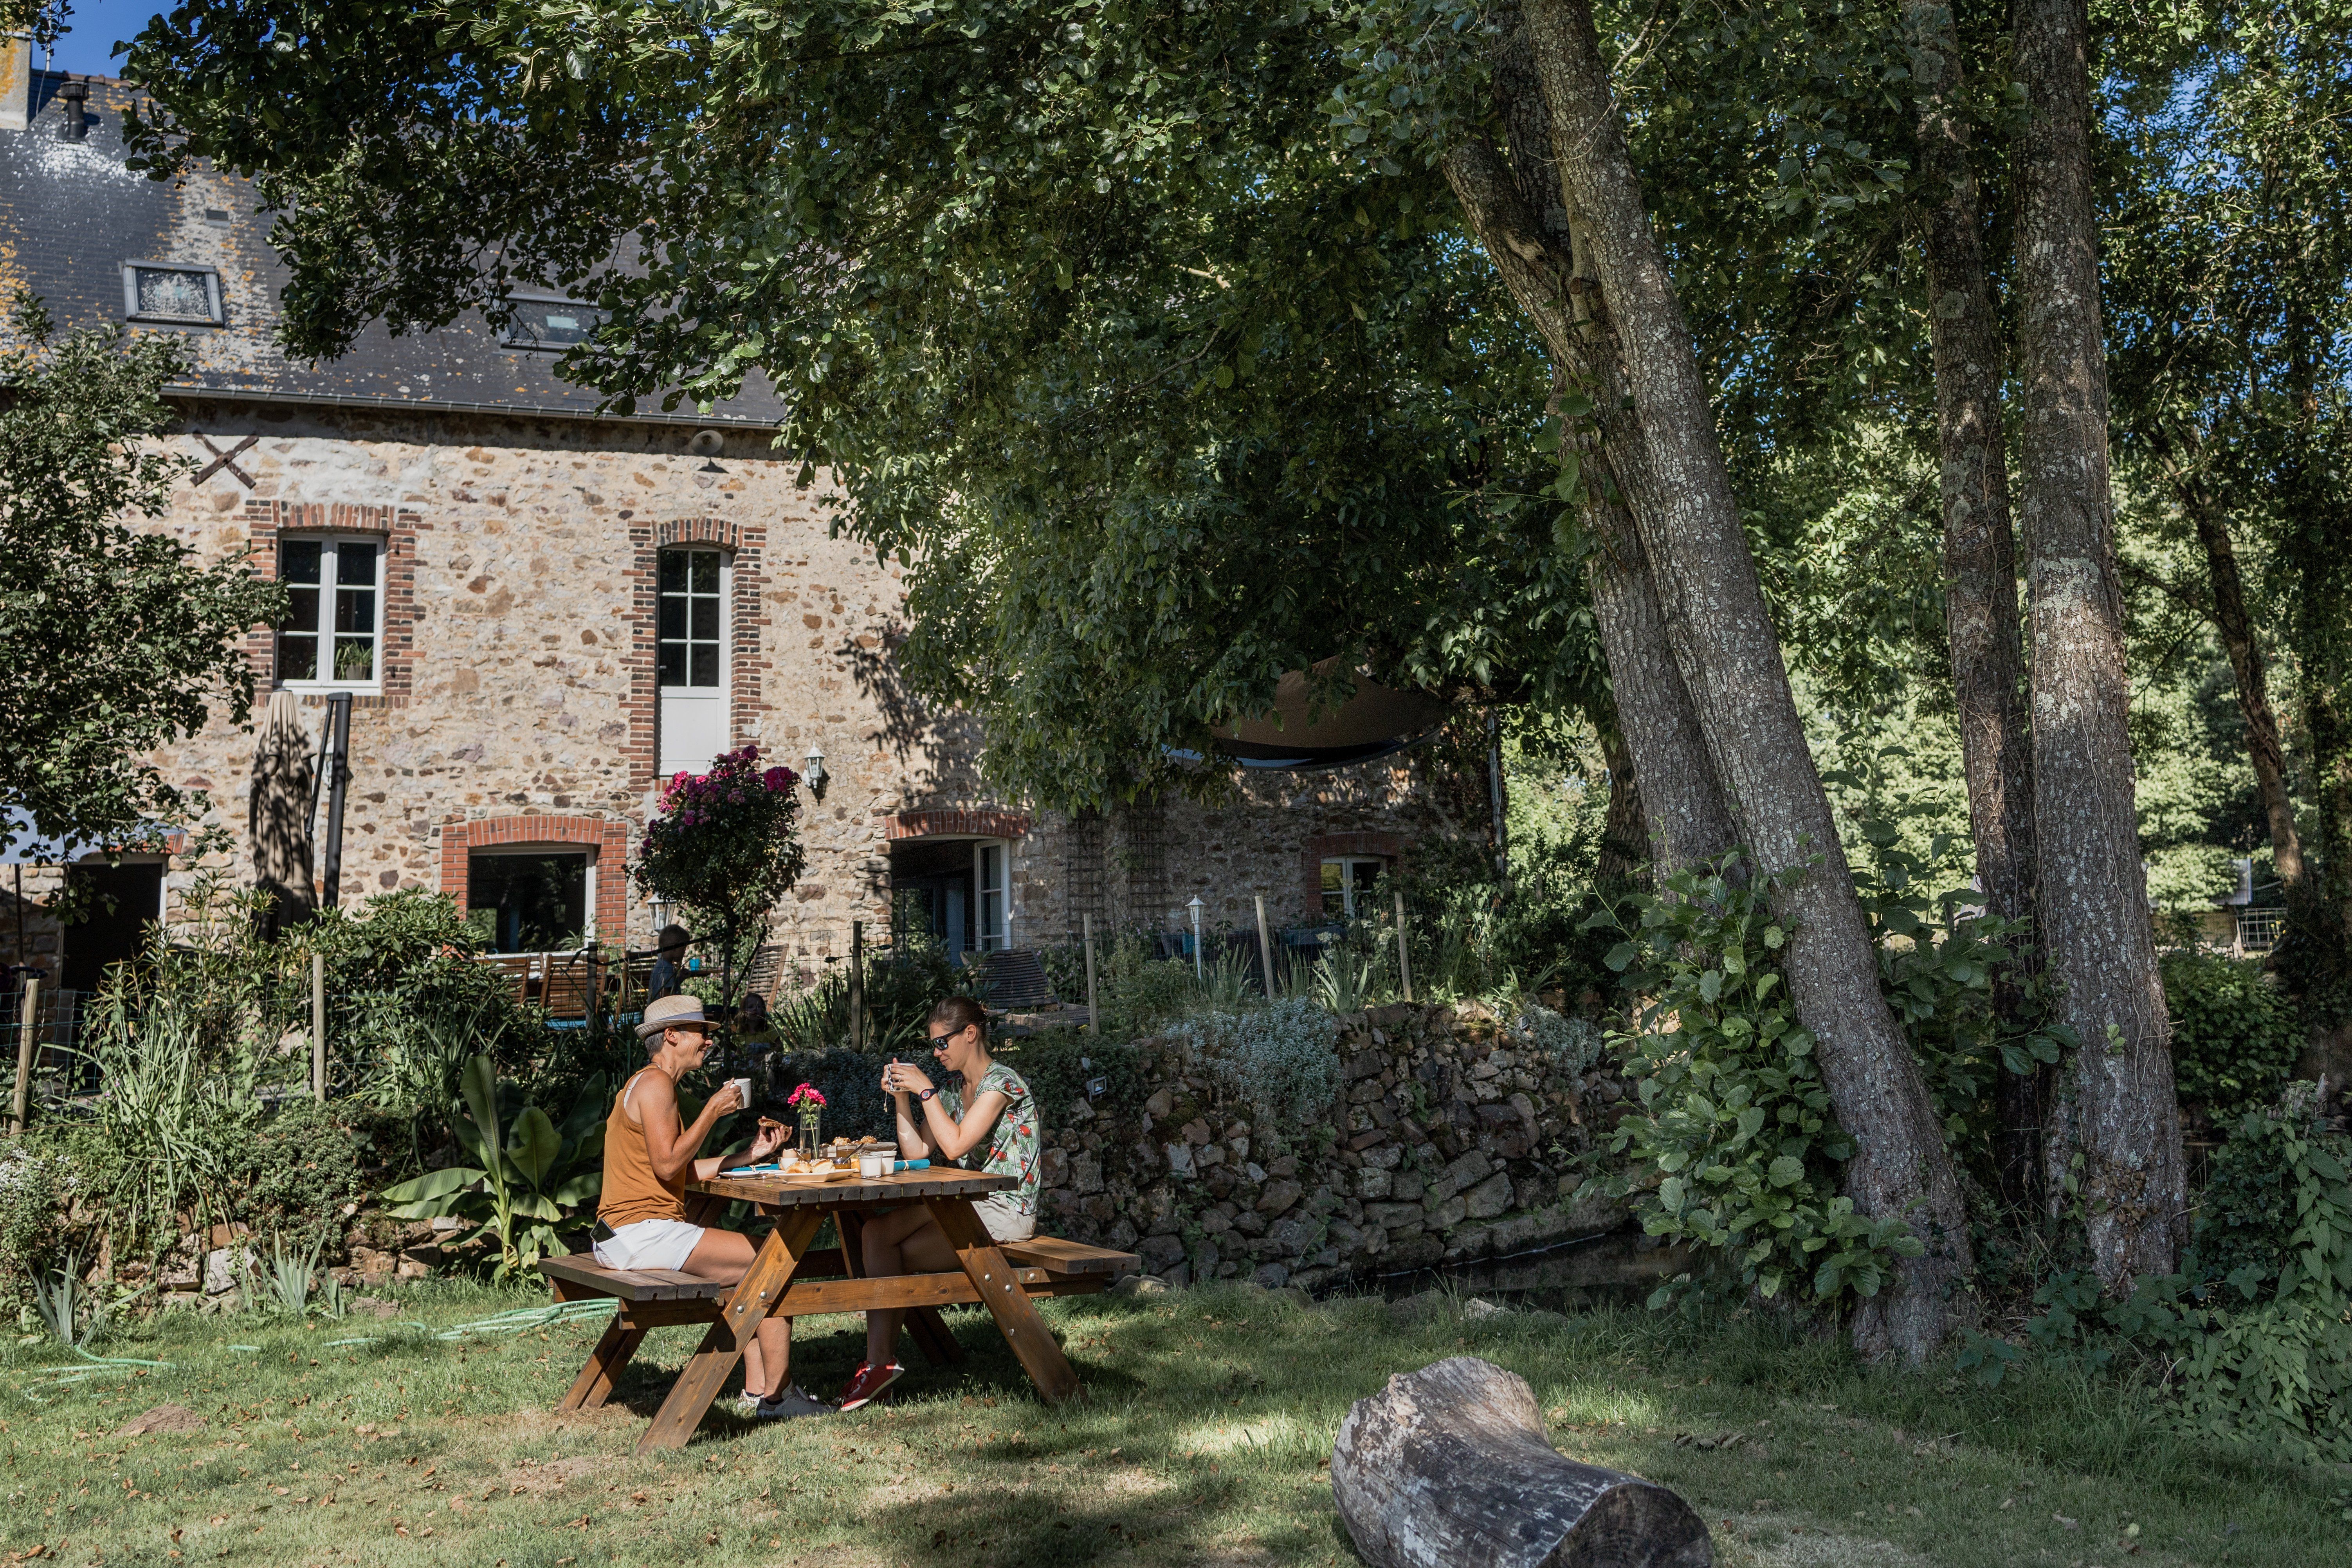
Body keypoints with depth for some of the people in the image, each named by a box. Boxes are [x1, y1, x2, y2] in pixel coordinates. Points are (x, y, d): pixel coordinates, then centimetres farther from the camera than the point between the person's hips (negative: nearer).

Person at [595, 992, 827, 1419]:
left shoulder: (651, 1084, 22)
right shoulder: (655, 1083, -10)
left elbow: (685, 1170, 17)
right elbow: (667, 1165, -20)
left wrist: (749, 1155, 13)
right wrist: (713, 1111, -11)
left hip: (625, 1236, 11)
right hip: (641, 1233, -11)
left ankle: (757, 1391, 3)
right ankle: (775, 1395, -7)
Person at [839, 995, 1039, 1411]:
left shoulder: (1002, 1081, -11)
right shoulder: (951, 1086, 15)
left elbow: (955, 1145, -21)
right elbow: (917, 1153, 10)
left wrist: (925, 1090, -15)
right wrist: (902, 1098, 1)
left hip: (1006, 1211, -8)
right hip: (969, 1204, 8)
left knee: (898, 1255, -20)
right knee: (877, 1229, -15)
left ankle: (880, 1360, -4)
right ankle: (880, 1360, -17)